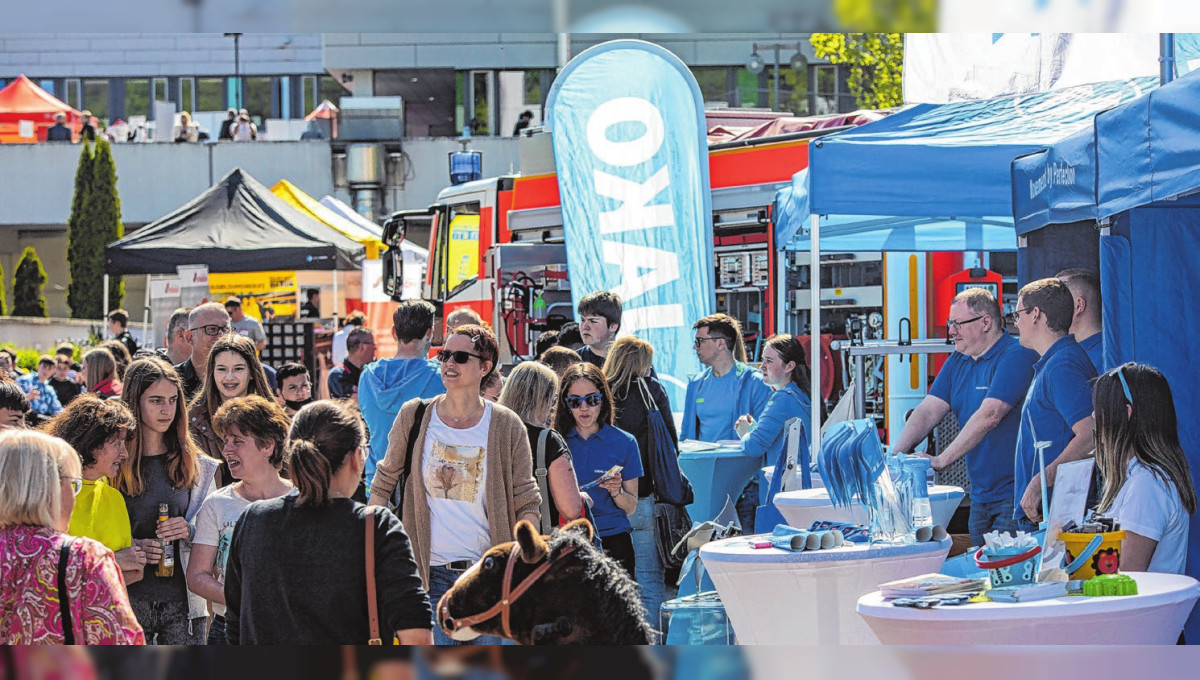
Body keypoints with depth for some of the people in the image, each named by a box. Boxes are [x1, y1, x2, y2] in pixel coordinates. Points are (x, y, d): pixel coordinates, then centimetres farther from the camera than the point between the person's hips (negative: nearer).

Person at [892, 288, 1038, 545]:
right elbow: (928, 411, 6)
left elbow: (989, 416, -23)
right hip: (980, 494, 8)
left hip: (1014, 495, -8)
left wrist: (941, 460, -26)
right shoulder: (958, 362, 13)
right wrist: (897, 454, -11)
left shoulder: (1016, 356, -14)